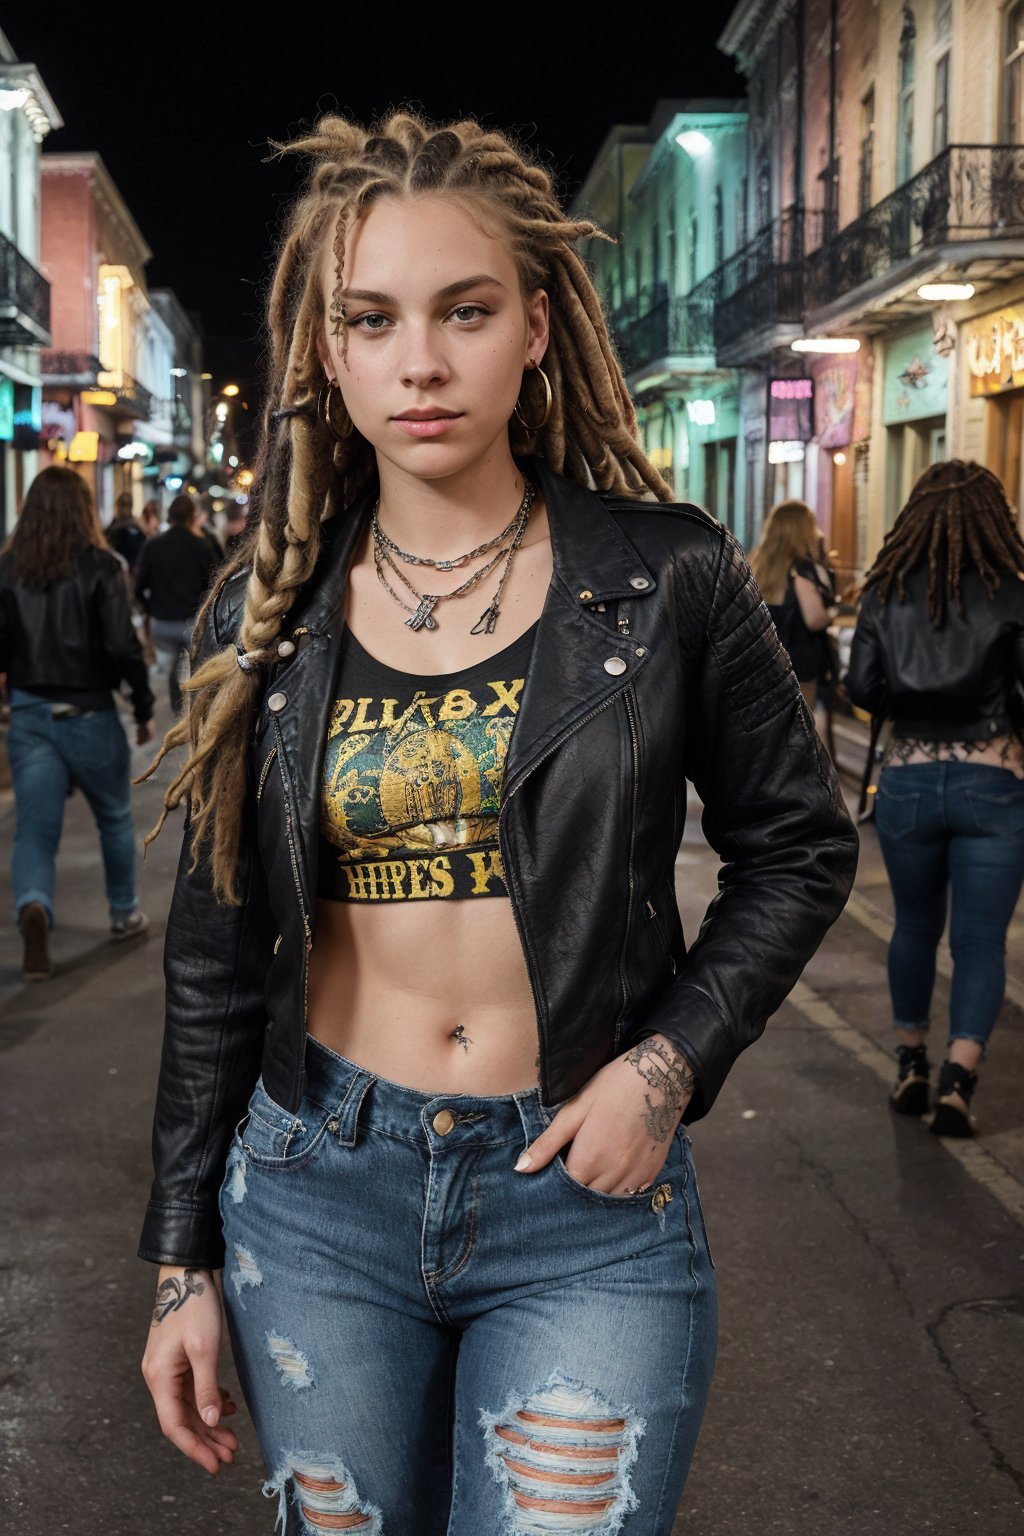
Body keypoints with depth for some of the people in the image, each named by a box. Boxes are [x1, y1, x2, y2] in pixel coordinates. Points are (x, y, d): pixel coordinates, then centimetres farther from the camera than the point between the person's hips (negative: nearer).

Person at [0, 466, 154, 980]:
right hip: (89, 713, -2)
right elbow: (122, 645, -14)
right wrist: (144, 708, -3)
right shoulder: (99, 565, -11)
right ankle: (125, 914, 33)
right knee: (114, 819, 19)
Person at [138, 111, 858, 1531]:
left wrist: (671, 1059, -10)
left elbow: (800, 845, 4)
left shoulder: (666, 578, -6)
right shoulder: (269, 618, 0)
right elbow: (216, 958, 6)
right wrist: (182, 1260, 7)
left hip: (589, 1208, -2)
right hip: (315, 1190, 3)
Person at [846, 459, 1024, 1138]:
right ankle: (958, 1078, -9)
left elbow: (862, 688, -3)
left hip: (908, 780, 3)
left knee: (916, 926, 19)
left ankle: (911, 1068, 27)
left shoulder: (886, 594, -1)